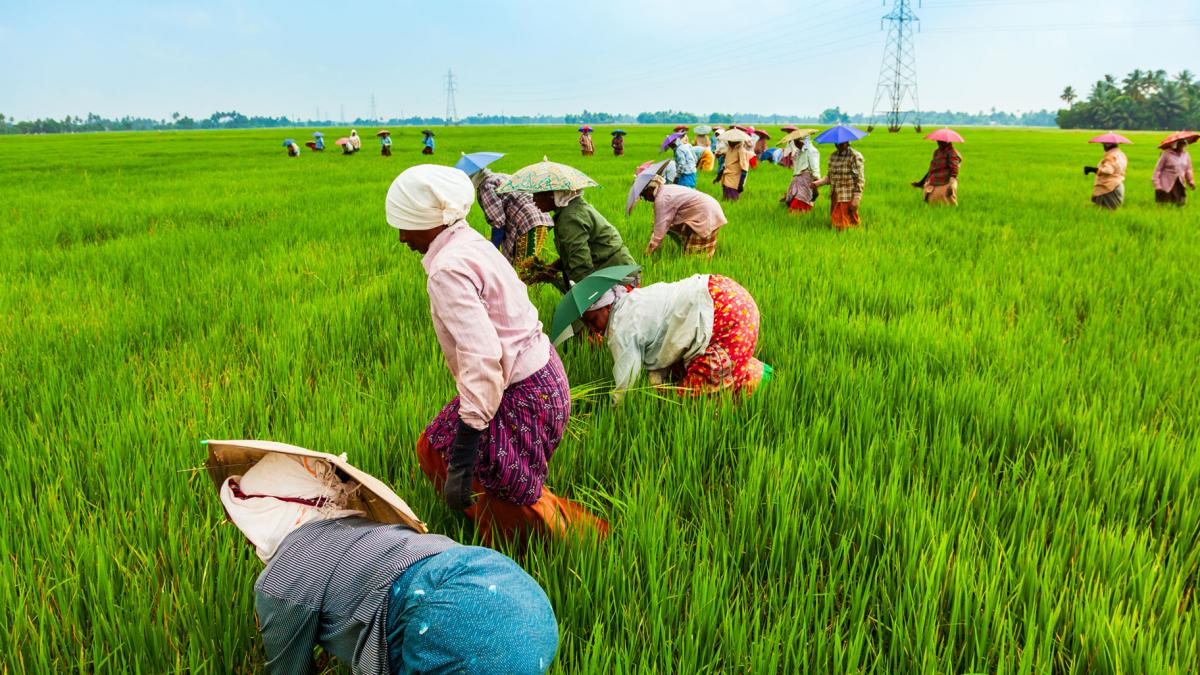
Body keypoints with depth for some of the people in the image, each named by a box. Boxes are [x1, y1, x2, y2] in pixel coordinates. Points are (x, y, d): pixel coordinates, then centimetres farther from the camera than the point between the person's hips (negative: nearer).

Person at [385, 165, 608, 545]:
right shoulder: (474, 243, 7)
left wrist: (462, 462, -33)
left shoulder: (448, 269, -21)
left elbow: (482, 358, -31)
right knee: (433, 446, 18)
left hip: (522, 398, -10)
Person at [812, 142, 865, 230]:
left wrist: (856, 199, -18)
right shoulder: (832, 156, 10)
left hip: (848, 199, -6)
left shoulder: (855, 156, -9)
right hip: (835, 198, 6)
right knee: (835, 224, 10)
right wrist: (817, 183, 1)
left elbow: (860, 179, -11)